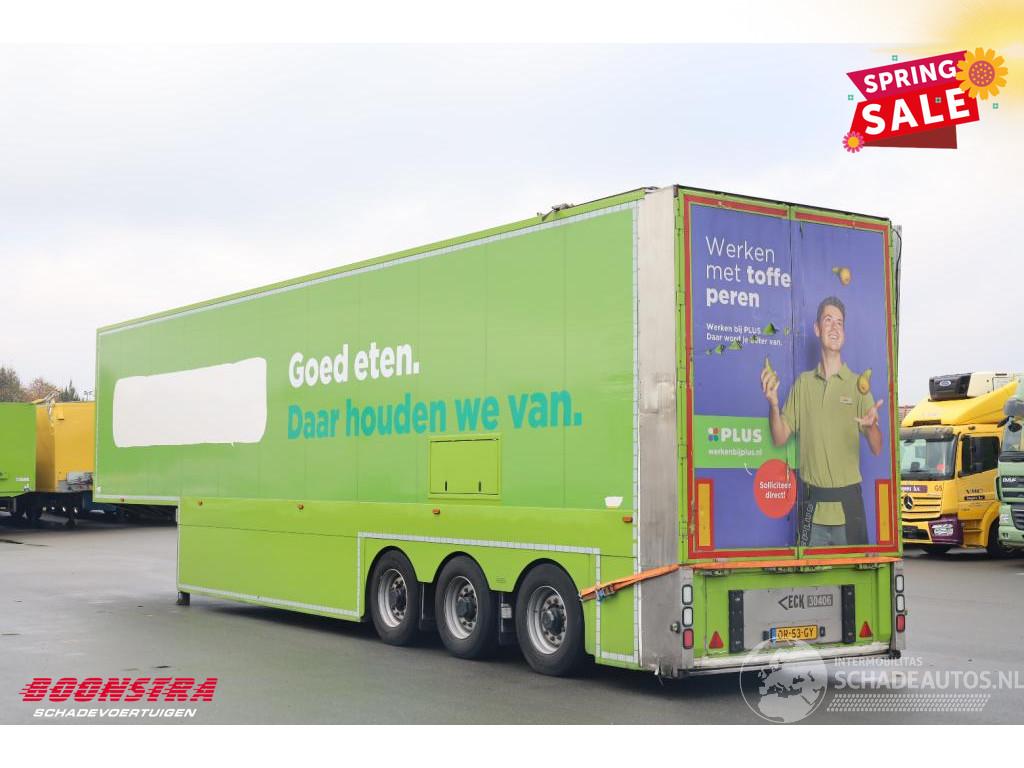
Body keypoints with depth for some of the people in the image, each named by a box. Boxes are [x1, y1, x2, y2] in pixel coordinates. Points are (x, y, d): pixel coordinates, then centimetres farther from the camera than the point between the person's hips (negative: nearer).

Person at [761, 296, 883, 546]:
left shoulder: (857, 384, 1)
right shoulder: (803, 383, 8)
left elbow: (876, 449, -3)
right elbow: (780, 438, 6)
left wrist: (871, 425, -25)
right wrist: (773, 403, -11)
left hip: (848, 505, -1)